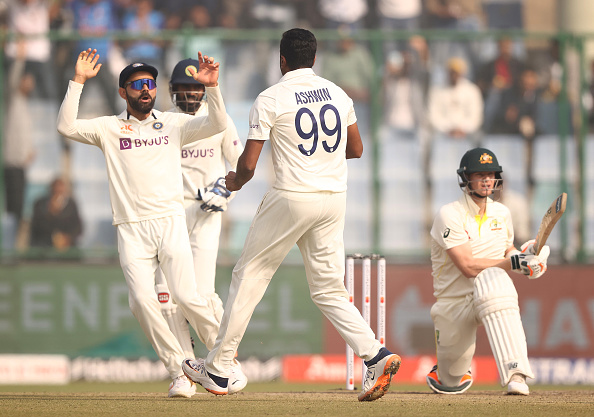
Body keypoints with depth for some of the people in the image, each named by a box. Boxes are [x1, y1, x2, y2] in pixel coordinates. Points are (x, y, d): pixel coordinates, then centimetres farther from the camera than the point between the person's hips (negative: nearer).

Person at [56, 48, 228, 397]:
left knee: (187, 296, -15)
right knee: (142, 300, -16)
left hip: (170, 221, -1)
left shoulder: (174, 124, 12)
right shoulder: (108, 129, 10)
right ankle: (180, 372, -5)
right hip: (131, 229, 1)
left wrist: (212, 88, -13)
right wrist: (78, 81, -10)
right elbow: (66, 127, -5)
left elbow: (218, 125, 1)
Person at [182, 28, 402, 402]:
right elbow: (356, 149, 18)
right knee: (329, 290, 10)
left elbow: (248, 165, -7)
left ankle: (218, 370, 11)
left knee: (249, 277, 7)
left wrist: (235, 182, 14)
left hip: (292, 198, -5)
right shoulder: (338, 94, 9)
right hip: (334, 199, 5)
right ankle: (376, 356, -11)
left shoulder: (270, 100, -6)